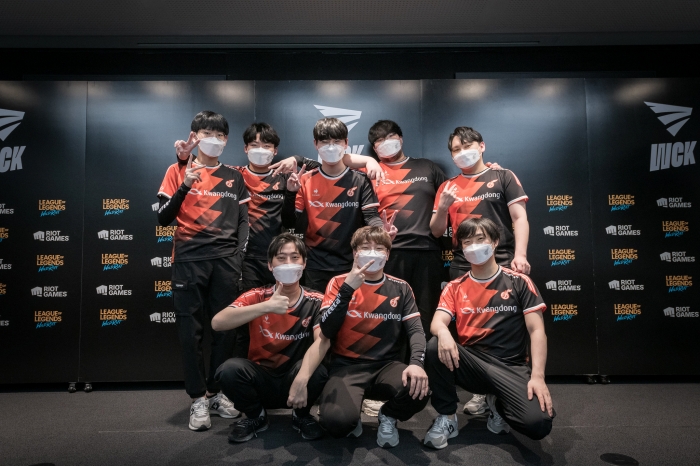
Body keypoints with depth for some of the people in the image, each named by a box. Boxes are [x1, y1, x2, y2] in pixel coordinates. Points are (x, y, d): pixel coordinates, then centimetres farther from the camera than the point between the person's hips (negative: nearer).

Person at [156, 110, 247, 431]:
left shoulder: (234, 177, 13)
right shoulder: (178, 171, 8)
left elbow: (243, 221, 12)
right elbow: (163, 218, 1)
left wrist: (239, 256, 0)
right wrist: (186, 186, -13)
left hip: (225, 259, 2)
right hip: (189, 258, -1)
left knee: (225, 329, 4)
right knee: (191, 331, 1)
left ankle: (216, 392, 19)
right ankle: (198, 398, 12)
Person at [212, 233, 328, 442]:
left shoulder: (316, 302, -9)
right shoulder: (257, 297, -9)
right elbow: (217, 323, -25)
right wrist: (266, 307, -35)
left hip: (294, 379, 0)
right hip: (261, 379, 1)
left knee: (319, 372, -32)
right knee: (229, 369, -29)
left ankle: (301, 416, 2)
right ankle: (256, 416, 2)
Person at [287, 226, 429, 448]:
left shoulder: (401, 288, 7)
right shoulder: (340, 283, 1)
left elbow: (415, 329, -1)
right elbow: (326, 332, -10)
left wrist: (416, 362, -23)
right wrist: (348, 288, -20)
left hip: (388, 365, 2)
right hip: (347, 366, -1)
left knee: (418, 390, -30)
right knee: (337, 421, -30)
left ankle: (388, 417, 6)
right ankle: (352, 420, 11)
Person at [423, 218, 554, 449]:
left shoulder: (519, 282, 1)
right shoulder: (455, 287, 6)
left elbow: (536, 330, -5)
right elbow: (437, 321, -8)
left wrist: (537, 376, -18)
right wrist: (443, 333, -35)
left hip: (510, 366, -1)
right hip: (470, 362, 2)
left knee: (539, 423, -27)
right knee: (435, 347, -29)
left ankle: (497, 403, 9)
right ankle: (447, 416, -7)